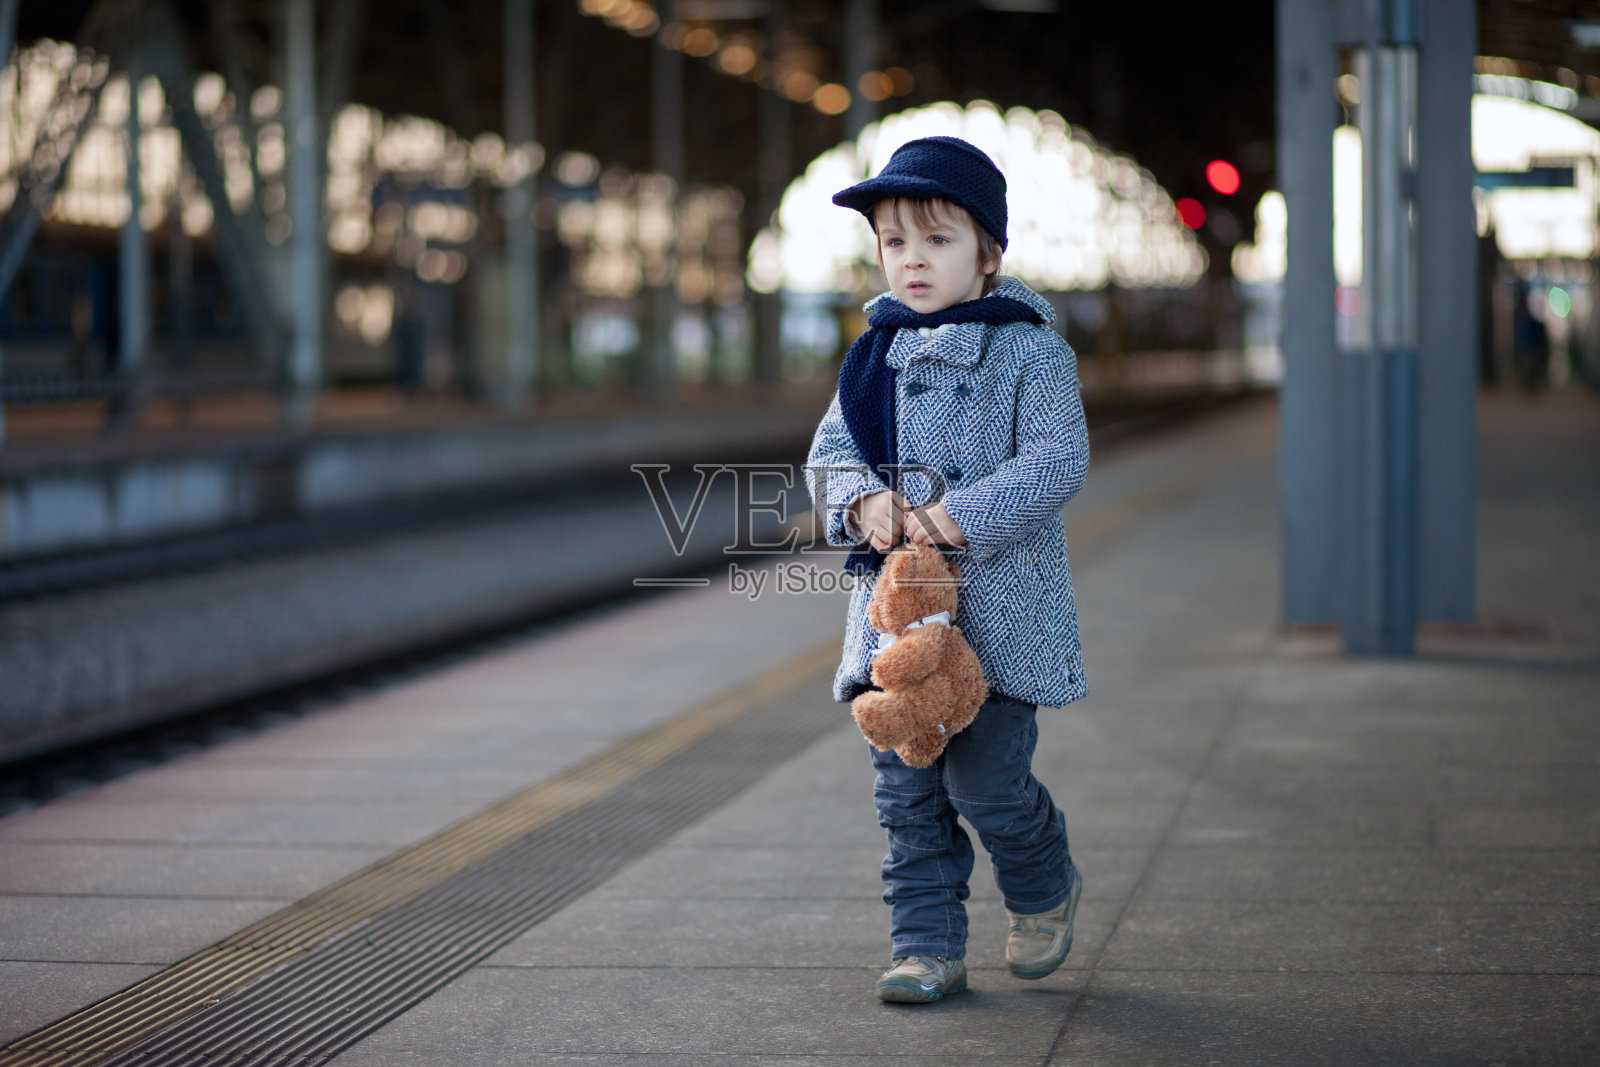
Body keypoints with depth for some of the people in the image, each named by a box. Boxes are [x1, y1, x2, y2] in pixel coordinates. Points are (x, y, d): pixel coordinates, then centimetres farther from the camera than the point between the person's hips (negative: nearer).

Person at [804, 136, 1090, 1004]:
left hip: (997, 612, -5)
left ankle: (1043, 890, 25)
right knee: (905, 791, 5)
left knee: (986, 779, -5)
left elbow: (1056, 462, -13)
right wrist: (863, 498, -13)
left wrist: (965, 516, -24)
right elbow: (830, 452, 9)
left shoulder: (1029, 352, -4)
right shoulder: (877, 354, 12)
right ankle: (927, 946, 15)